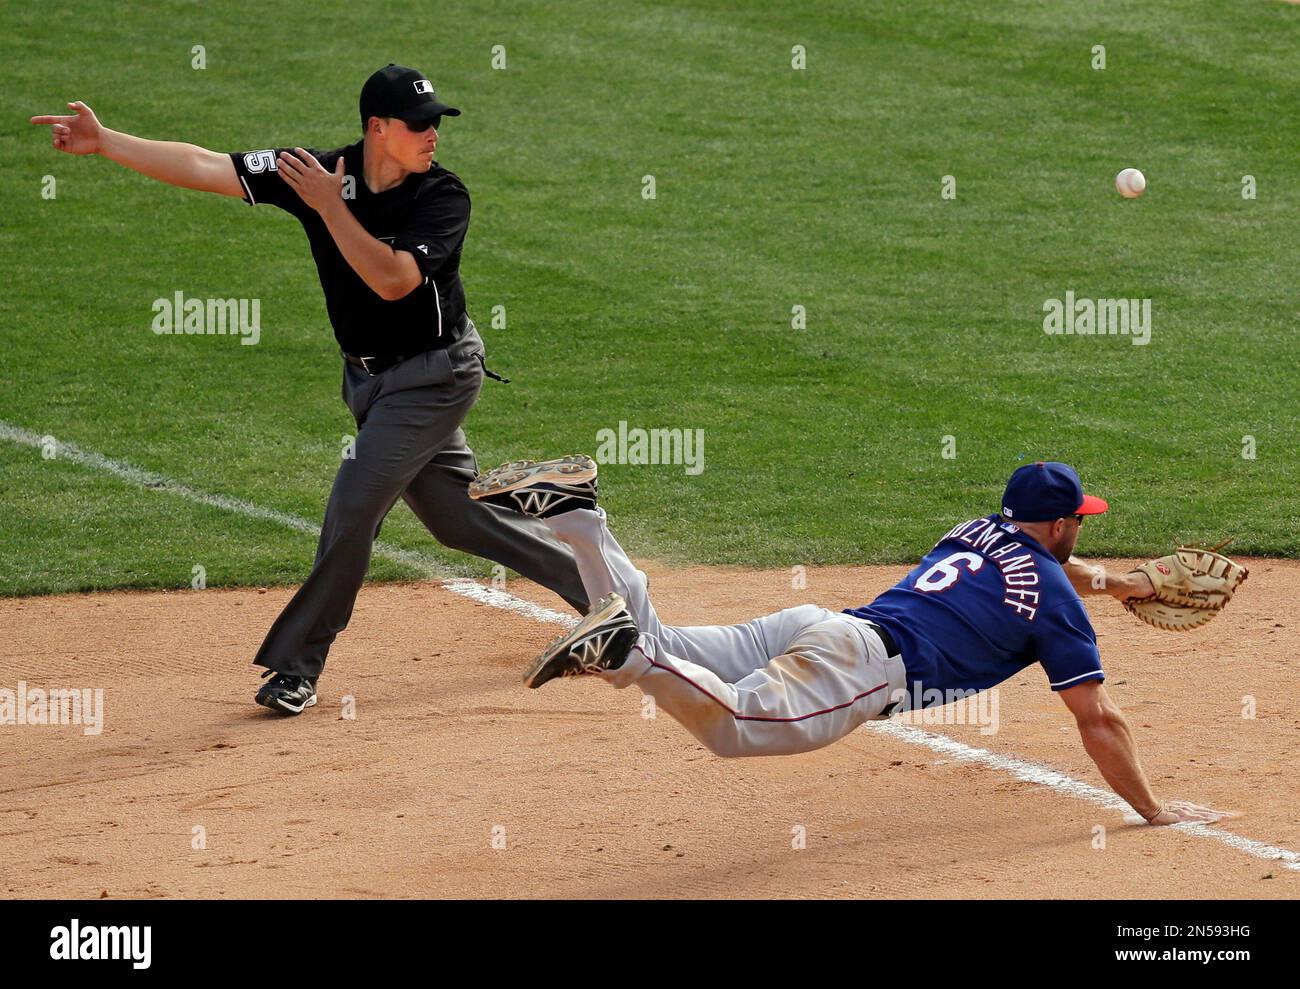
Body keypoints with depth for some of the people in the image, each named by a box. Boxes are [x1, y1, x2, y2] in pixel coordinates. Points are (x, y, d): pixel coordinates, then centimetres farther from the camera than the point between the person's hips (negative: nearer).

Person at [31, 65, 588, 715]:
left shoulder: (442, 197, -19)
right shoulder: (319, 172, -9)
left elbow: (391, 280, -33)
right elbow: (203, 168, -11)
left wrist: (330, 207, -33)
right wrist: (102, 142, -16)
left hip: (434, 375, -6)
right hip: (368, 377, 6)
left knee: (355, 502, -12)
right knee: (456, 519, 12)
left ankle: (296, 665, -2)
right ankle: (595, 586, 30)